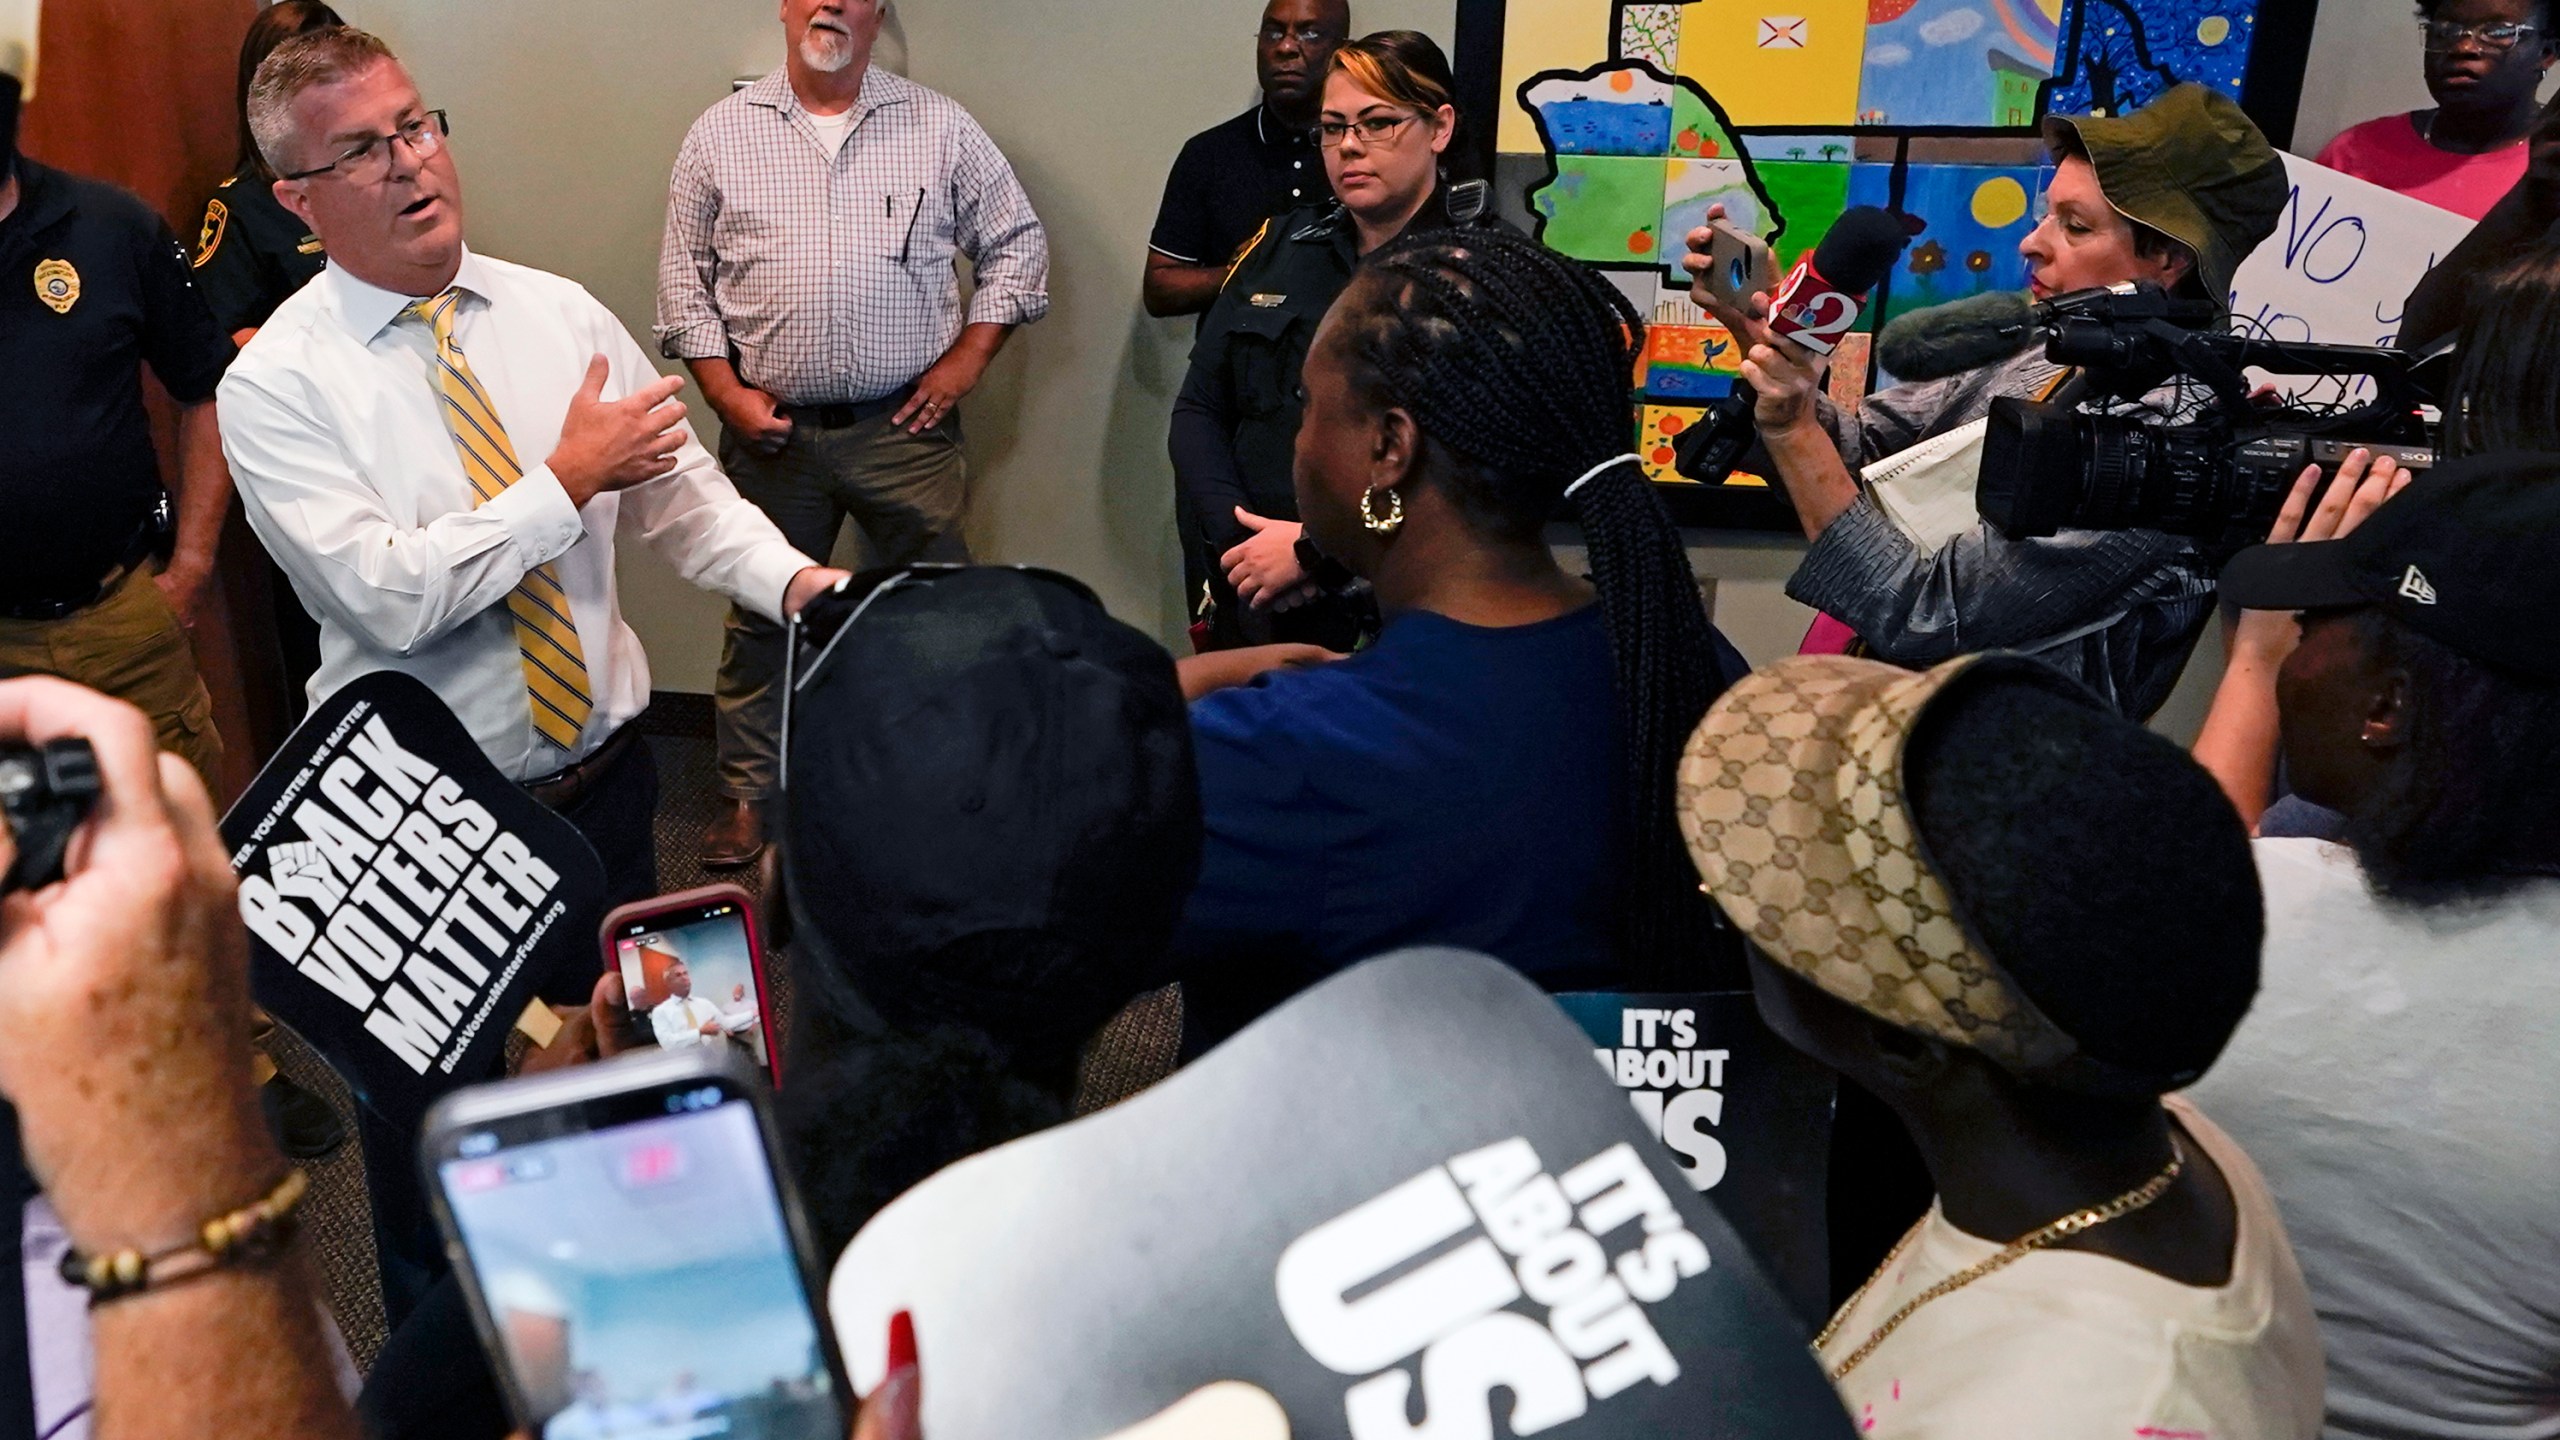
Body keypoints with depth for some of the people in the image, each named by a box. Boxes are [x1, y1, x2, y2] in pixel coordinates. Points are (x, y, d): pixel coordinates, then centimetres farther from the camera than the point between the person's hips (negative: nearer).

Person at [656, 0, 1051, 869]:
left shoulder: (940, 128, 5)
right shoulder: (721, 134, 6)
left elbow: (1017, 243, 9)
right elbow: (684, 273, 8)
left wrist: (968, 356, 0)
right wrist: (725, 392, -2)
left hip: (908, 429, 0)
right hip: (772, 429, 1)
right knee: (761, 616, 10)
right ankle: (747, 794, 24)